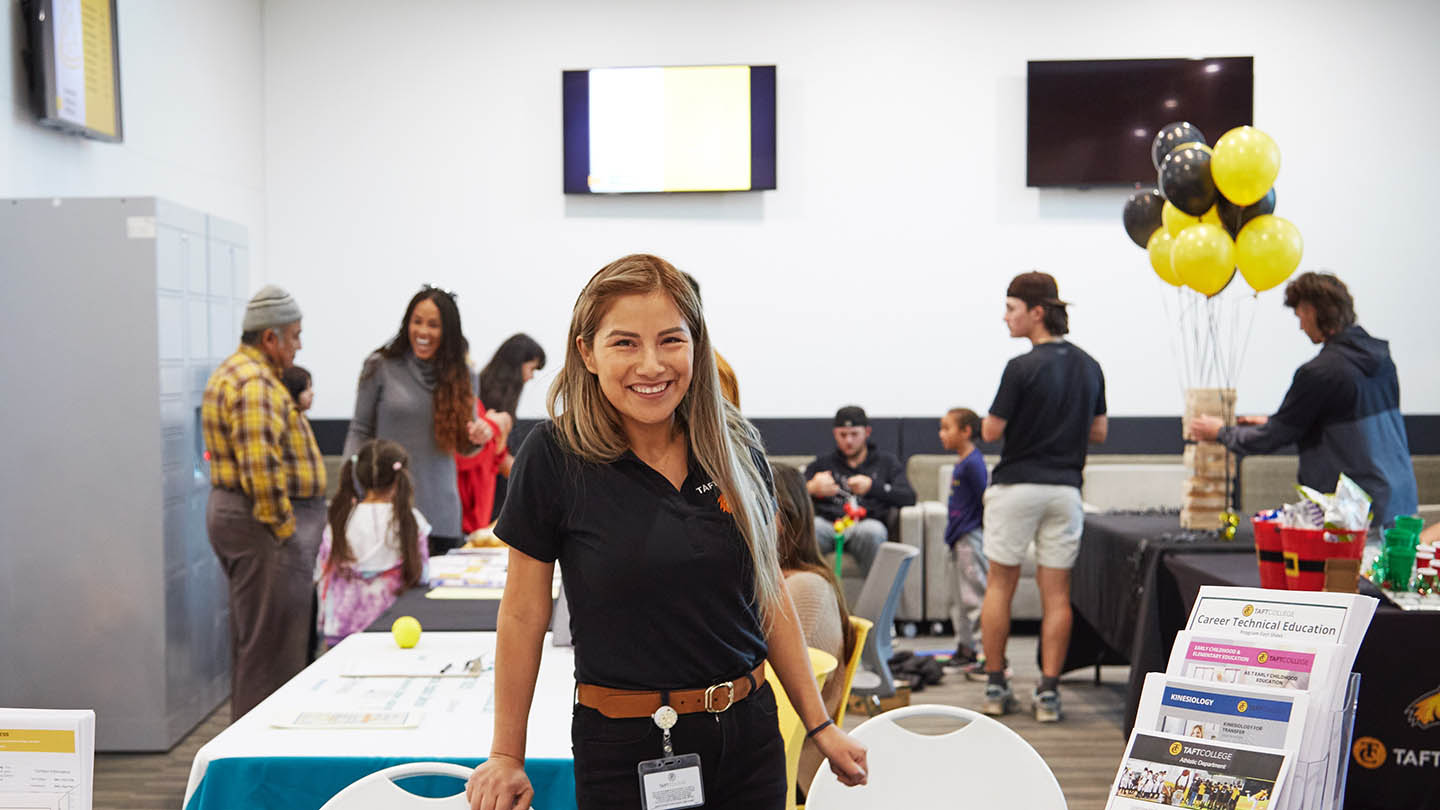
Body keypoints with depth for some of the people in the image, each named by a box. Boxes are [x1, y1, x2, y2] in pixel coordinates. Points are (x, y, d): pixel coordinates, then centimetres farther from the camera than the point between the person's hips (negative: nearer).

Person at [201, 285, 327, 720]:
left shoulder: (232, 373, 18)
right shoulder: (254, 383, -18)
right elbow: (261, 468, -27)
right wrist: (284, 529, -20)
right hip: (263, 522, -11)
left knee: (252, 638, 19)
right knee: (271, 645, -4)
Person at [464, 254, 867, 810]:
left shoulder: (736, 449, -1)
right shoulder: (555, 456, -12)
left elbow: (769, 595, 7)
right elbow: (523, 616, -5)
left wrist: (819, 725, 9)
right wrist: (507, 755, 1)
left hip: (748, 737, 4)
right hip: (623, 744, -3)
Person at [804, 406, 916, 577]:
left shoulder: (887, 462, 23)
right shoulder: (822, 463, 27)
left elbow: (909, 497, 6)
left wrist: (872, 487, -10)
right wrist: (811, 488, -11)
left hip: (866, 524, -1)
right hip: (829, 524, 1)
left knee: (872, 529, -38)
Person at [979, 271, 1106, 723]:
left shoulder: (1022, 368, -14)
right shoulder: (1089, 367, 6)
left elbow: (990, 431, -10)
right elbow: (1099, 432, 14)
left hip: (1016, 486, -4)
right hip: (1065, 488, 5)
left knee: (1000, 584, 8)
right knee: (1056, 592, 7)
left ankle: (995, 686, 14)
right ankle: (1049, 691, 6)